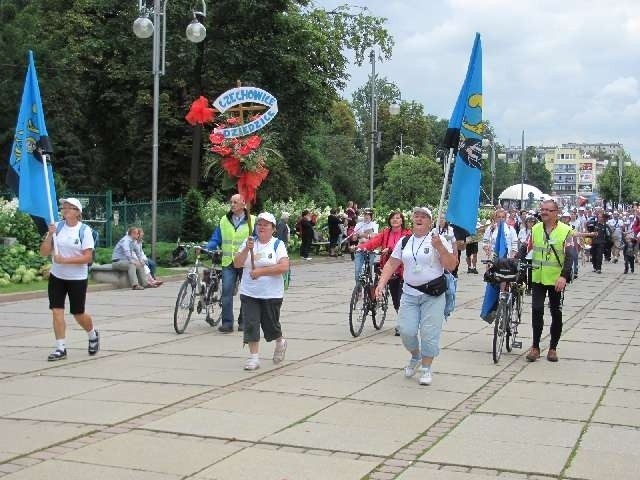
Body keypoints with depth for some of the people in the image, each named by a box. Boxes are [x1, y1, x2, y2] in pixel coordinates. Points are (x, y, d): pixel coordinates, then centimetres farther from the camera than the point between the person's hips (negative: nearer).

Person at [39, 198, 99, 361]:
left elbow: (88, 257, -16)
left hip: (78, 278, -3)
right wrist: (49, 235, -16)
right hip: (57, 277, 3)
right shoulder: (57, 227, 0)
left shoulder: (84, 230, -9)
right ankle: (61, 348, 4)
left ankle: (93, 335, 35)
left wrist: (65, 260, -23)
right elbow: (44, 252, -2)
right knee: (57, 311, -4)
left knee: (78, 314, 6)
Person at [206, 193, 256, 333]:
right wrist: (206, 249, -6)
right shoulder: (224, 221, 9)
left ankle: (243, 321, 20)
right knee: (226, 291, -10)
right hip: (228, 262, 1)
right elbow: (215, 240, 12)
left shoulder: (252, 221, 1)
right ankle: (227, 323, -9)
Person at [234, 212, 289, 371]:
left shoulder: (278, 244, -3)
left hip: (271, 294, -3)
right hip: (249, 293, 3)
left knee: (270, 324, 7)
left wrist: (261, 271, -18)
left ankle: (280, 342, 37)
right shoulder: (249, 242, 7)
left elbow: (284, 267, -16)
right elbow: (237, 264, 0)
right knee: (250, 325, -4)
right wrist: (247, 249, -16)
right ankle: (253, 357, 3)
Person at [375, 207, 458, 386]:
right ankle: (415, 357, 26)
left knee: (429, 333, -3)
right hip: (410, 293, 4)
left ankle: (426, 369, 12)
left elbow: (451, 266, -8)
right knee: (406, 330, -3)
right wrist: (381, 284, -1)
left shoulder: (438, 240, -3)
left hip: (433, 294, -3)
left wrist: (440, 247, -19)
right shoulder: (404, 242, 10)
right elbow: (391, 264, 12)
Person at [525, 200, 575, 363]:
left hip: (556, 280, -2)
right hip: (537, 278, 2)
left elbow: (570, 256, -12)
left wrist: (564, 276, -23)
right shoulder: (535, 229, 6)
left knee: (556, 314, 7)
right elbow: (526, 249, 9)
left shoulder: (565, 231, -7)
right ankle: (535, 347, 3)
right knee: (537, 311, -6)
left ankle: (553, 348, 19)